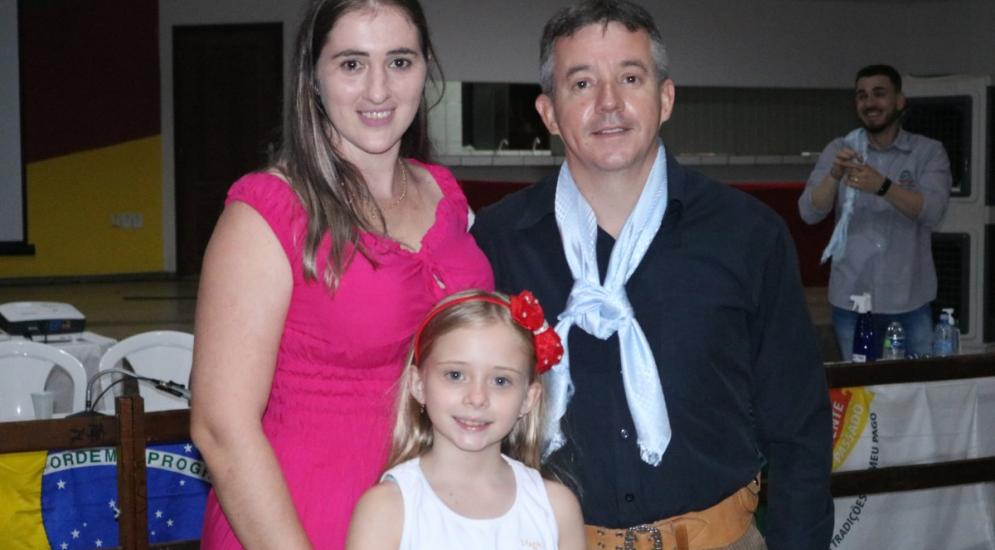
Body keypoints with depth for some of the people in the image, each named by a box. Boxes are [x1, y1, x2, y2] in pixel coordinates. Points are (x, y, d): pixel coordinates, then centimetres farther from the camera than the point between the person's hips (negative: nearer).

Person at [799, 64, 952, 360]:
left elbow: (932, 212, -16)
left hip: (910, 301, -1)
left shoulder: (929, 152, 0)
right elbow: (809, 213, -6)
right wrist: (834, 175, -25)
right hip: (851, 300, 1)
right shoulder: (838, 150, 3)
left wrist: (882, 185, -31)